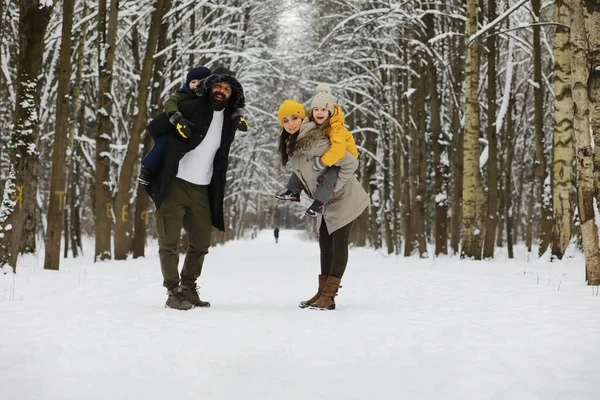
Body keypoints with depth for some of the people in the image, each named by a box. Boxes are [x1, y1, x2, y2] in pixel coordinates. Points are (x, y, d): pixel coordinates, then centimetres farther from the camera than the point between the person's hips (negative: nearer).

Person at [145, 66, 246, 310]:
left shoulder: (229, 122, 8)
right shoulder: (189, 109, -8)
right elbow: (155, 126, -1)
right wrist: (173, 150, 5)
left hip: (201, 190, 6)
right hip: (174, 185, -5)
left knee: (201, 243, 11)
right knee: (169, 242, -5)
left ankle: (189, 289, 26)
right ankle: (173, 293, 2)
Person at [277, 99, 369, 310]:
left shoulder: (313, 141, -26)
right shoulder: (290, 144, 2)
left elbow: (350, 163, -27)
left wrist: (334, 188, -21)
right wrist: (311, 190, 7)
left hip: (344, 198, -9)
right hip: (328, 202, 9)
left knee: (338, 244, -7)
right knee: (325, 245, 10)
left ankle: (328, 296, -7)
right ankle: (322, 293, 16)